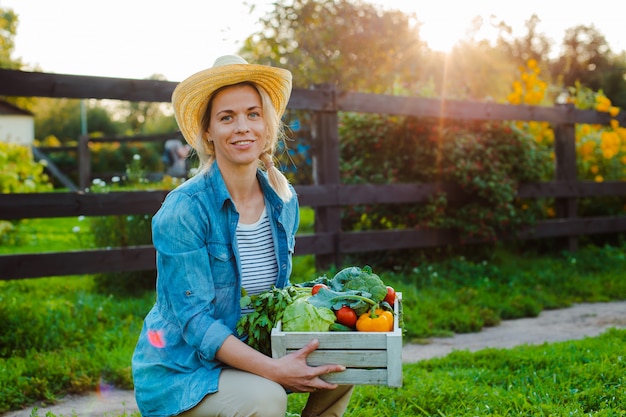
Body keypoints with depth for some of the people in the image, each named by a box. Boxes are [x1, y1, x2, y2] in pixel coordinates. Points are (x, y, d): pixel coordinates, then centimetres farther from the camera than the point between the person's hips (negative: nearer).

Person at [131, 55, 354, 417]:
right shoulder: (183, 210, -20)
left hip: (250, 351, 6)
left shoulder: (283, 200, 0)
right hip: (180, 370, -6)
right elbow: (195, 321, -22)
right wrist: (272, 369, -31)